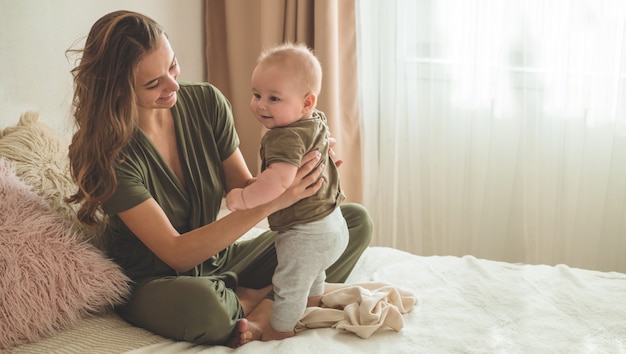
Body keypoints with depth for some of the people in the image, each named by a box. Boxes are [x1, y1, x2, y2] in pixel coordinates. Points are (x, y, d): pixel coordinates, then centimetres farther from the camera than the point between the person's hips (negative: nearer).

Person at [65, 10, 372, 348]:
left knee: (355, 221, -2)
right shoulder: (106, 153, -23)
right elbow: (177, 254, -26)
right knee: (200, 305, -44)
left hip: (218, 260, 6)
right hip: (155, 283, -5)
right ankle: (253, 300, -8)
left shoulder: (207, 102, -9)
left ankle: (263, 310, -19)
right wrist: (270, 203, -35)